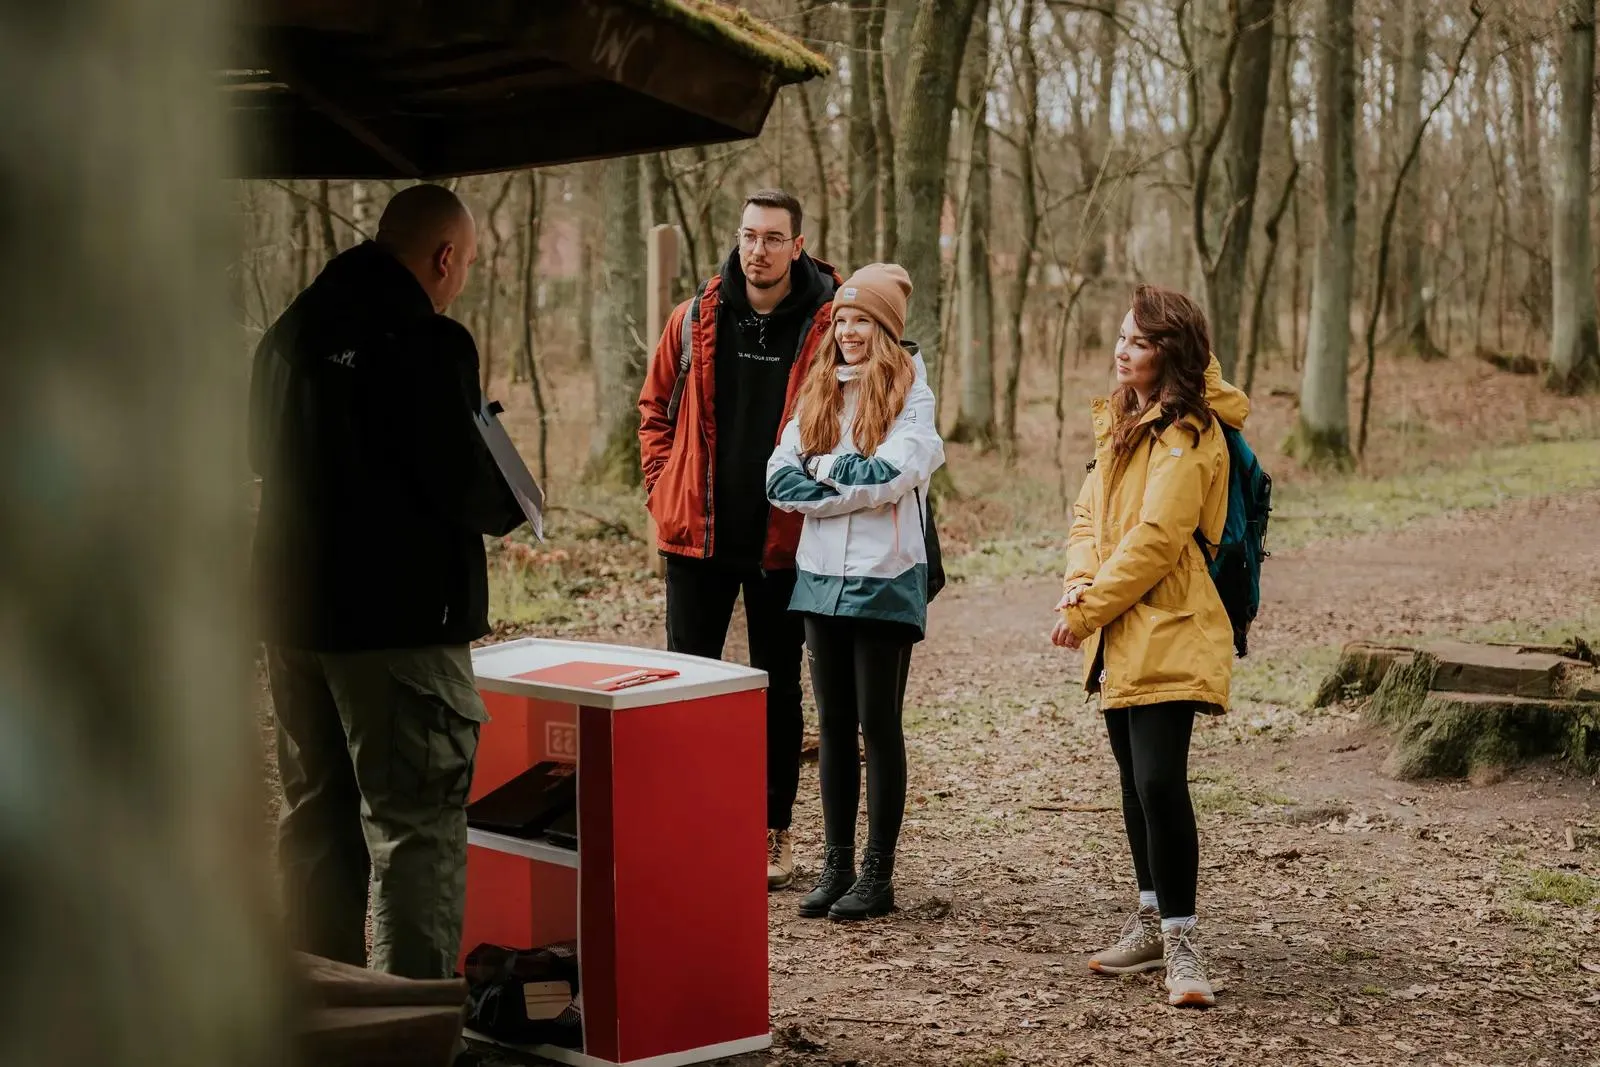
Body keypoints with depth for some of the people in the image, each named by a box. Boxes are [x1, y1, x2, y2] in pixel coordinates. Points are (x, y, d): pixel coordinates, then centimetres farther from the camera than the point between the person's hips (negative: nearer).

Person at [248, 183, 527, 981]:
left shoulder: (289, 334, 8)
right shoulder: (430, 344, -15)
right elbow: (462, 482, -18)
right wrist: (512, 506, 2)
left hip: (292, 608, 8)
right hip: (398, 616, -8)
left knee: (316, 816, 17)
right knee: (414, 826, -3)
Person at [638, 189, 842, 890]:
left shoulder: (827, 327, -6)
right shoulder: (697, 320, 2)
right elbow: (655, 405, 14)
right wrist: (661, 484, 4)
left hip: (782, 540, -2)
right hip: (698, 533, 2)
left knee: (777, 686, 9)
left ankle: (773, 832, 18)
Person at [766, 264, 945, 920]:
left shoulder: (910, 393, -2)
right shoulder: (818, 392, 13)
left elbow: (896, 475, -18)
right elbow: (779, 478, 2)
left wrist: (820, 480, -8)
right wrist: (850, 475, -11)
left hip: (884, 578, -5)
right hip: (821, 575, 5)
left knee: (879, 725, 1)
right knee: (835, 726, 9)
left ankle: (878, 873, 6)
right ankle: (836, 865, 16)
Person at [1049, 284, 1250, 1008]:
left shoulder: (1188, 436, -13)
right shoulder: (1121, 424, 16)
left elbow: (1155, 539, -19)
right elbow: (1089, 513, 15)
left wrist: (1090, 609, -14)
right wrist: (1080, 583, -4)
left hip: (1168, 635, -9)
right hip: (1119, 637, 10)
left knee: (1159, 782, -15)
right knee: (1136, 784, 15)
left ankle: (1180, 945, -8)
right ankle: (1151, 925, 26)